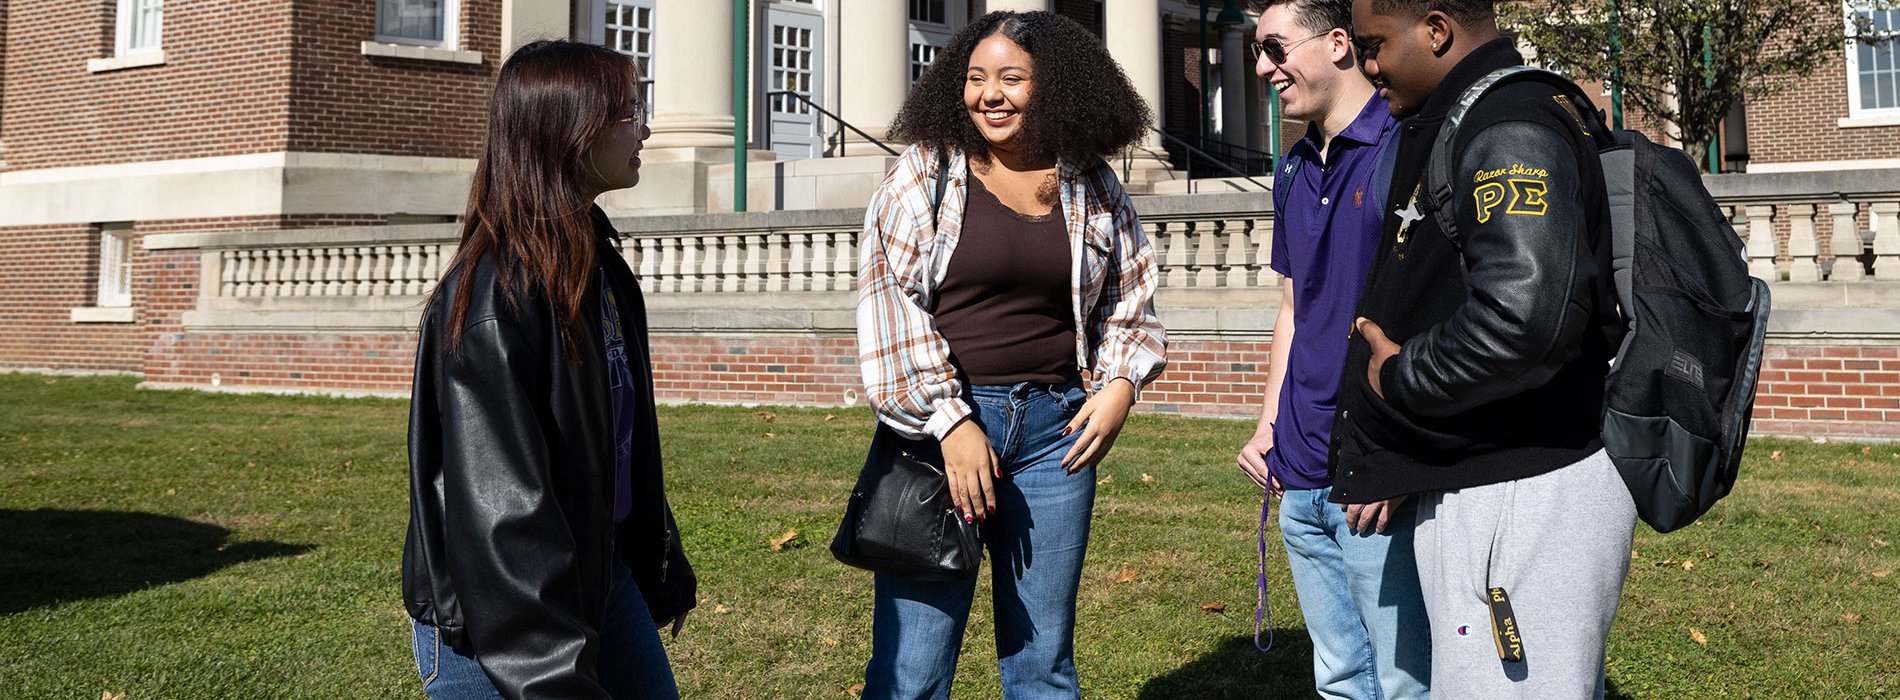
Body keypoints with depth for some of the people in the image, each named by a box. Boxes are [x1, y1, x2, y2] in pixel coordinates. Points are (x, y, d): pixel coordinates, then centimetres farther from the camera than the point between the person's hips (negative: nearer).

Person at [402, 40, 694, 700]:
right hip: (495, 624, -8)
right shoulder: (492, 297, -22)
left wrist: (665, 572, 19)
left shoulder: (602, 267, 7)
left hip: (603, 572, 9)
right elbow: (500, 508, -27)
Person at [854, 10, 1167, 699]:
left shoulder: (1094, 190, 9)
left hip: (1055, 428, 3)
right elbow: (889, 306, -5)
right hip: (939, 427, -2)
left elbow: (1130, 299, 19)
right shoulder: (923, 176, 1)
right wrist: (950, 422, -12)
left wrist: (1120, 384, 1)